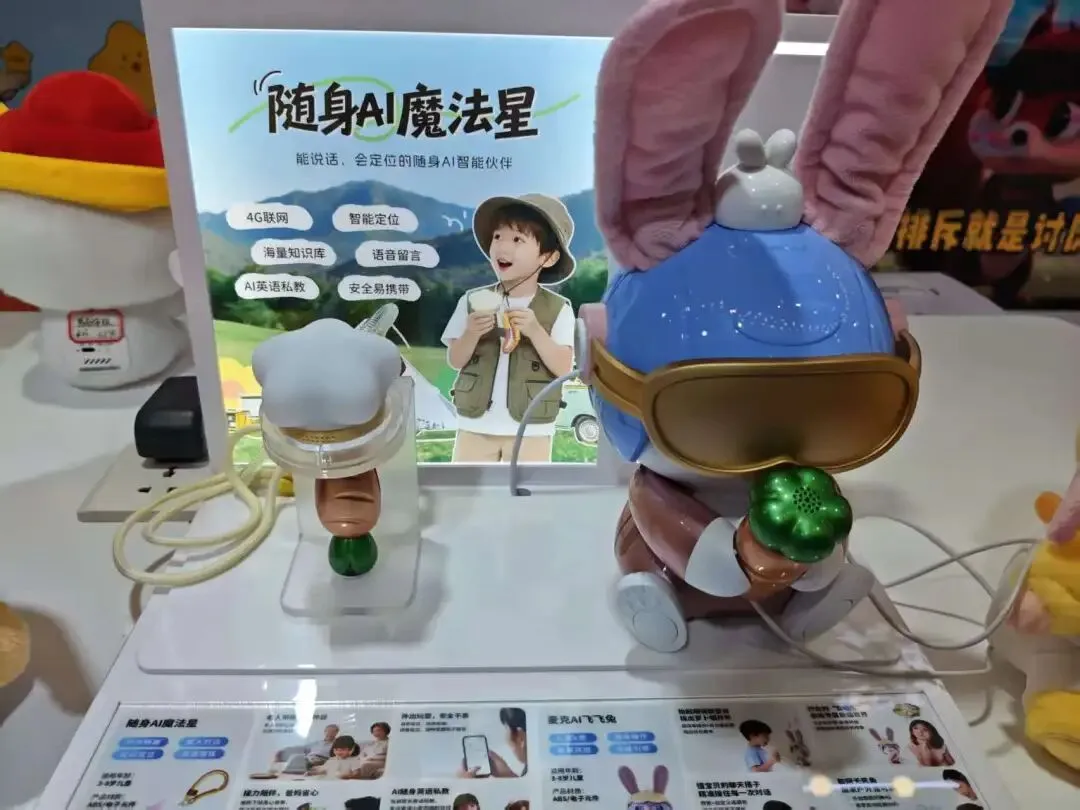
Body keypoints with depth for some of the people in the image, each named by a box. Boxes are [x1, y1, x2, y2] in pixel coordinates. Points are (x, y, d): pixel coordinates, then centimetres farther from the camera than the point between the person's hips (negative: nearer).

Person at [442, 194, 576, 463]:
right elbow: (455, 361, -1)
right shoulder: (473, 300, 0)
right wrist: (471, 333, -20)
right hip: (476, 425, 2)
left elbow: (564, 368, -13)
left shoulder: (558, 309, -5)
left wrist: (535, 331, -25)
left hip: (531, 429, -2)